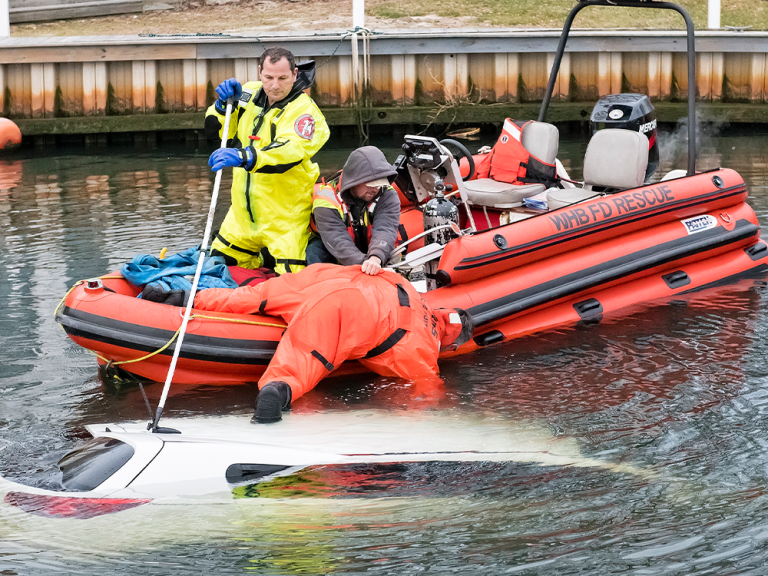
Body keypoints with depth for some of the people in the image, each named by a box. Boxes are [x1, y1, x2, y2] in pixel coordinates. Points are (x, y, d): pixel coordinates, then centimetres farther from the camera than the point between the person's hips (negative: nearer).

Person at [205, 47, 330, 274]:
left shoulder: (304, 110, -18)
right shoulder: (249, 93, 2)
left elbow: (288, 151, -35)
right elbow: (214, 128, 8)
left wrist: (244, 157, -51)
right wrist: (225, 103, -14)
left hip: (285, 219, -6)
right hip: (244, 213, 6)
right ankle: (265, 256, 36)